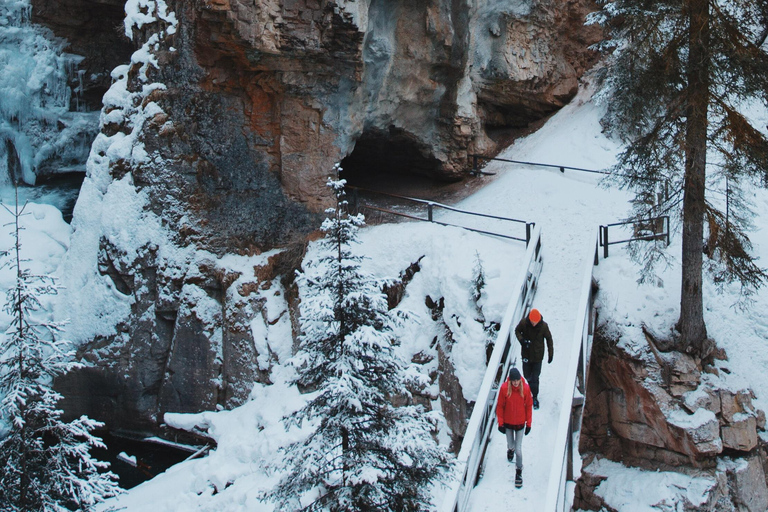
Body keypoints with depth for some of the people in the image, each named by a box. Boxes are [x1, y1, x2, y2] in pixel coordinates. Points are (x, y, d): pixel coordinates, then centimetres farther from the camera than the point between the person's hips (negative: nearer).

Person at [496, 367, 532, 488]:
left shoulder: (525, 388, -17)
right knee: (511, 445, 19)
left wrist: (528, 423, -1)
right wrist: (500, 423, -5)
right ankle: (510, 450, 57)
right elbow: (500, 406, -7)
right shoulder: (504, 388, -19)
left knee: (518, 449, 2)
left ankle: (519, 471, 22)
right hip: (508, 423, 1)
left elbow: (528, 406, -5)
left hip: (520, 423, -1)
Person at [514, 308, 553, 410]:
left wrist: (550, 354, -1)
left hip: (538, 355, -2)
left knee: (535, 378, 1)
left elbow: (549, 339, -4)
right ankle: (532, 387, 46)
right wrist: (521, 340, -19)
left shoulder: (544, 326, -19)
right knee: (527, 375, 16)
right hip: (526, 354, 2)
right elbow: (517, 331, 1)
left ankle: (535, 397, 17)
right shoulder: (524, 322, -17)